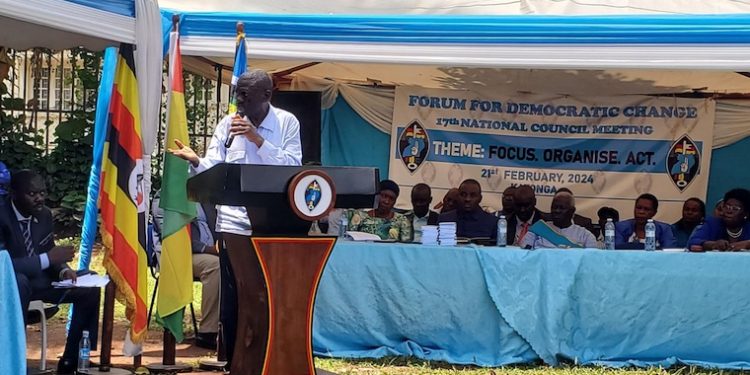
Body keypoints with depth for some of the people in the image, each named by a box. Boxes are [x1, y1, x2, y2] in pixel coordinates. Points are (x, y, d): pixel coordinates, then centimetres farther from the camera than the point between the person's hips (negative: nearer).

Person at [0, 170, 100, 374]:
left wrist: (64, 269, -12)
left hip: (38, 281, 7)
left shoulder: (44, 214, -1)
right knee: (18, 281, -40)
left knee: (89, 287, -5)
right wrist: (48, 258, -32)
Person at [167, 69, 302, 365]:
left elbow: (293, 167, -10)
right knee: (231, 302, 2)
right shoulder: (228, 124, 6)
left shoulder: (287, 123, 1)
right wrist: (196, 161, -21)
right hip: (233, 223, 1)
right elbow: (213, 170, 1)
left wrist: (258, 139, -17)